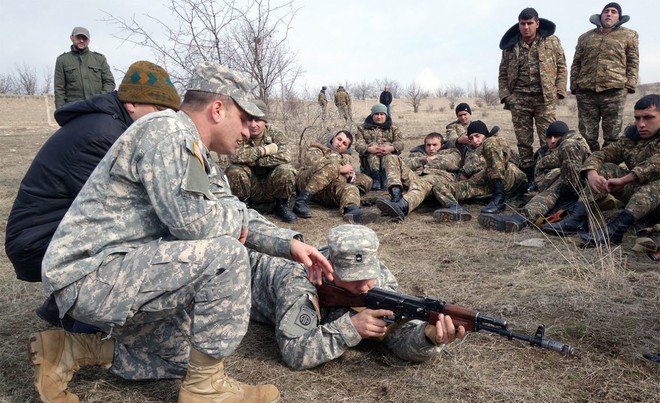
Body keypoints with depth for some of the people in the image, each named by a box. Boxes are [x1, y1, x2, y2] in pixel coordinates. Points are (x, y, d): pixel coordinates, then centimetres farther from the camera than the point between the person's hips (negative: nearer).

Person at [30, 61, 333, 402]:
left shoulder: (199, 156, 12)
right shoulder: (166, 130, -19)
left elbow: (234, 214, 16)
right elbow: (189, 218, -30)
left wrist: (288, 243, 3)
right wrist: (237, 217, -10)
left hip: (121, 270, 10)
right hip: (91, 274, -10)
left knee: (182, 357, 19)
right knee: (227, 253, -22)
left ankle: (70, 351, 19)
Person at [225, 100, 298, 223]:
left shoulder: (276, 135, -7)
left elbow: (285, 156, -29)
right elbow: (234, 155, -30)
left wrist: (251, 159, -27)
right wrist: (264, 150, -27)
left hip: (271, 185, 0)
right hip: (250, 188, 0)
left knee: (286, 171, -28)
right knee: (235, 170, -27)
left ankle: (282, 206, -1)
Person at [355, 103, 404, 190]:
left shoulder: (393, 128, 18)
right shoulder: (363, 128, 16)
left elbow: (400, 143, 0)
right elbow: (358, 145, -1)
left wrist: (390, 148, -24)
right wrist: (369, 149, -24)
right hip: (369, 161, 0)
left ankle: (385, 178, -40)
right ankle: (376, 179, -38)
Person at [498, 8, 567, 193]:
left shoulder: (552, 41, 5)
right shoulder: (510, 46, 8)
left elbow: (561, 67, 6)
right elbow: (503, 73, 11)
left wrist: (558, 91, -3)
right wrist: (505, 95, 0)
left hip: (544, 97, -2)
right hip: (518, 98, 2)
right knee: (523, 141, 4)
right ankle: (530, 179, 12)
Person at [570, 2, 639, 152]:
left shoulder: (629, 36, 15)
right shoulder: (585, 37, 19)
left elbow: (633, 62, 9)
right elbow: (576, 64, 17)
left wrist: (629, 84, -3)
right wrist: (574, 85, 5)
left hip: (614, 91, -2)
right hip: (586, 91, 2)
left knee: (612, 135, -1)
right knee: (587, 135, 1)